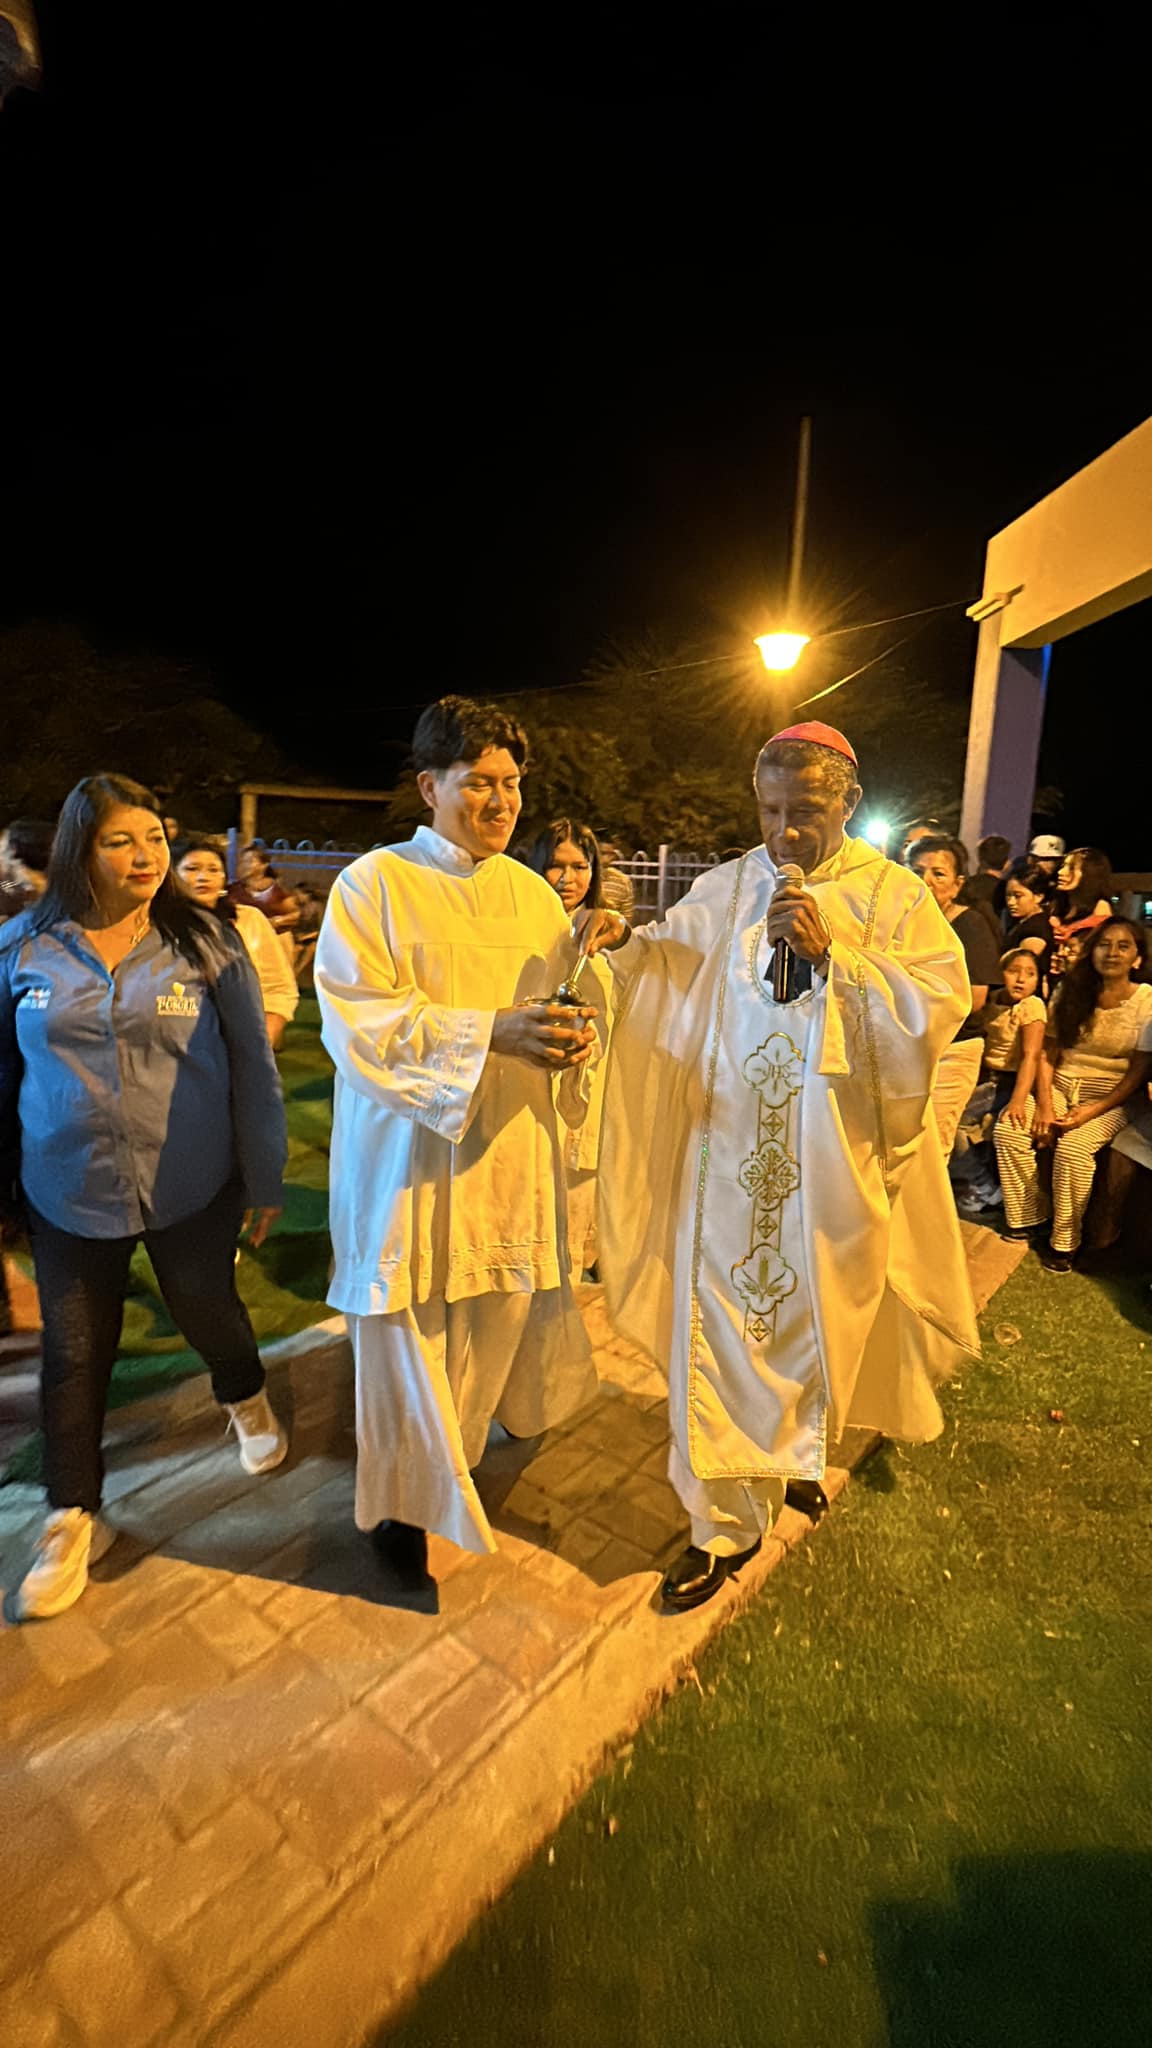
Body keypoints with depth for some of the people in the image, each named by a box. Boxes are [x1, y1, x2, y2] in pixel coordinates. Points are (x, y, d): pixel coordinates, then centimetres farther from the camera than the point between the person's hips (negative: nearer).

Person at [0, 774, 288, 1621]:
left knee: (208, 1311, 15)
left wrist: (266, 1176, -2)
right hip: (69, 1194, 1)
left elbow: (253, 1067, -4)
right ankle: (74, 1520, 32)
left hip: (193, 1188, -1)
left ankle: (248, 1400, 48)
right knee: (74, 1356, 10)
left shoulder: (205, 944, -6)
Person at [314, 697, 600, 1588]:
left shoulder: (533, 893, 9)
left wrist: (575, 1036, -15)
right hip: (410, 1152, -5)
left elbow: (569, 1002, 9)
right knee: (410, 1334, 4)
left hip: (510, 1147, 5)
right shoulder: (373, 884, -7)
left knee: (496, 1317, 17)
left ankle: (454, 1454, 47)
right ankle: (401, 1502, 29)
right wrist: (490, 1031, -26)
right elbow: (361, 1020, -16)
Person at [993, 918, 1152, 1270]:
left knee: (1072, 1146, -31)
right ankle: (1029, 1215, -2)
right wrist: (1044, 1104, -11)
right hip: (1061, 1087, 4)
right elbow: (1048, 1053, 2)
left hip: (1110, 1098, -3)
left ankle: (1065, 1240, -12)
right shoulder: (1071, 992, 5)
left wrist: (1092, 1111, -18)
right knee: (1008, 1130, -22)